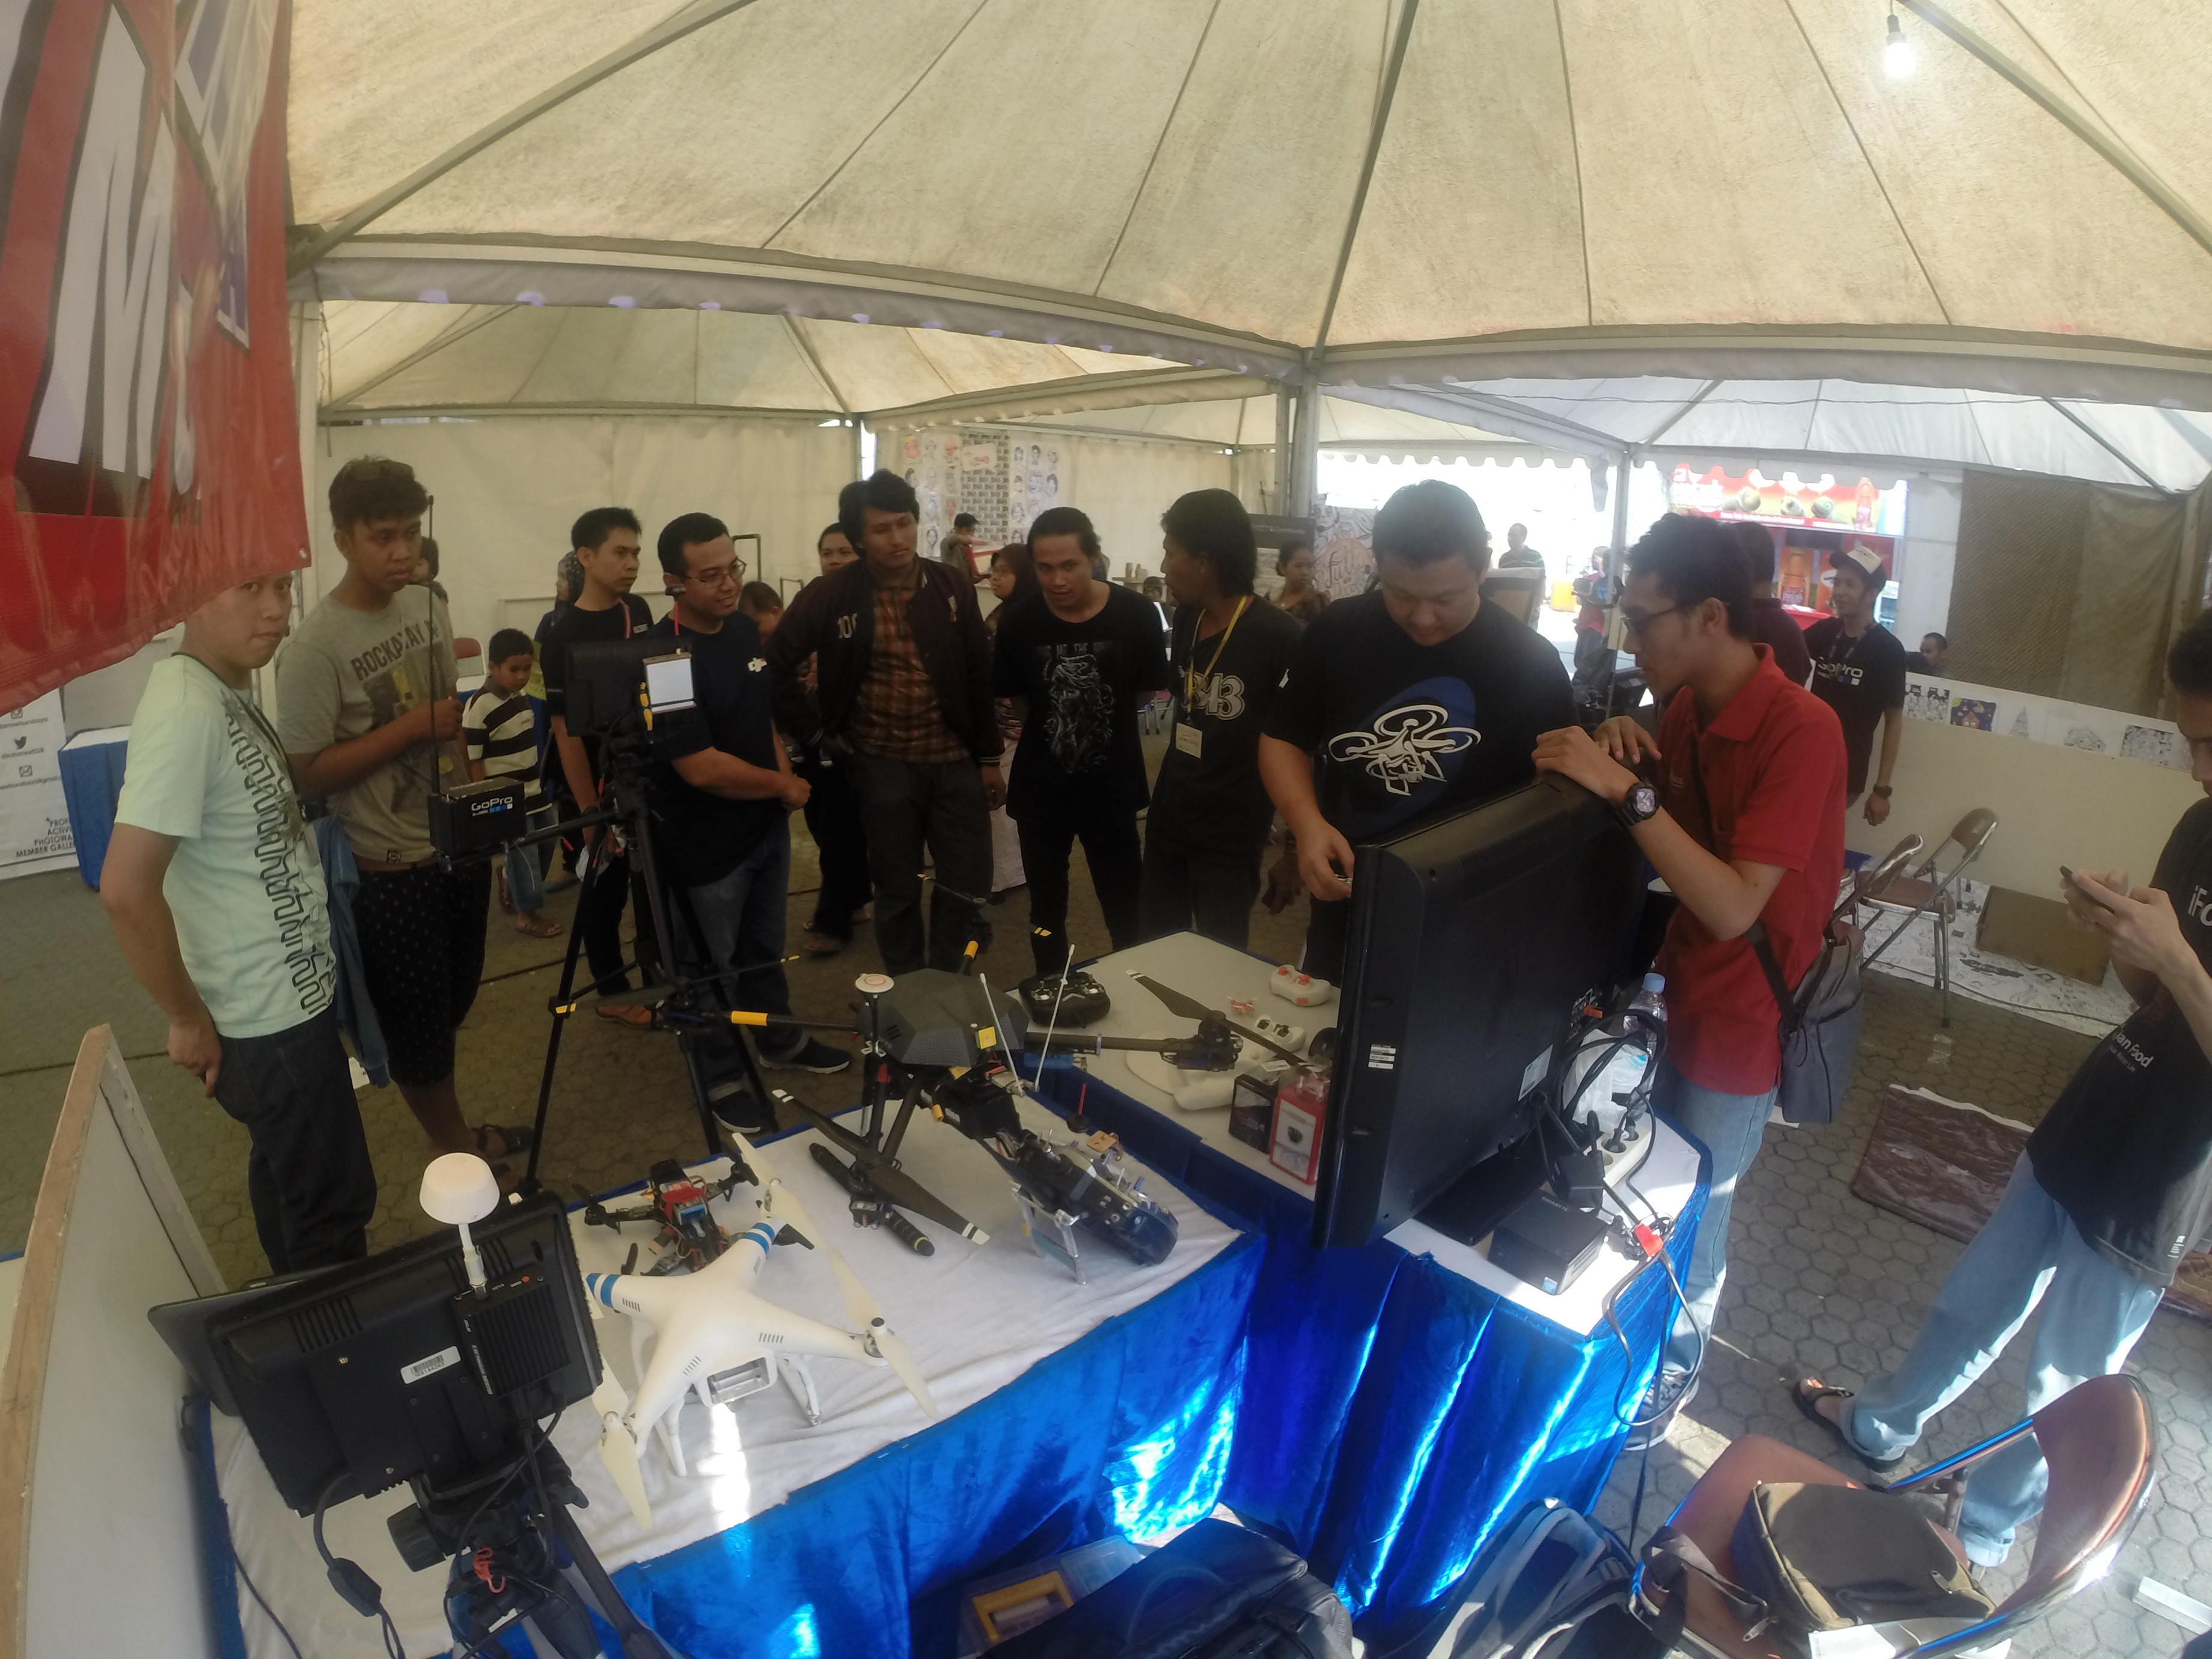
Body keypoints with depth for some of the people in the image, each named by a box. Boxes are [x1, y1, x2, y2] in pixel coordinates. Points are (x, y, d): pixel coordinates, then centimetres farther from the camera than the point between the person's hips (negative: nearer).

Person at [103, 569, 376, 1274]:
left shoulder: (229, 691, 3)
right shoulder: (187, 708, -25)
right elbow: (126, 889, -29)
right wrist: (190, 1020, -18)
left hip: (285, 1001, 9)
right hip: (271, 1021, -9)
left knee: (292, 1186, 25)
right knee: (332, 1207, 7)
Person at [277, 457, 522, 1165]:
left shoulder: (428, 607, 2)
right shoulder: (315, 646, -19)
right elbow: (309, 774, -18)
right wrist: (411, 727, -22)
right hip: (392, 871, -6)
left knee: (452, 1007, 21)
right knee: (418, 1028, 10)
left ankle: (457, 1139, 39)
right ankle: (458, 1151, 30)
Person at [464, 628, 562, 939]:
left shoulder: (522, 695, 6)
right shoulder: (479, 707, -20)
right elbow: (471, 761, -18)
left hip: (533, 791, 8)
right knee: (524, 856, 1)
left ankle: (508, 879, 41)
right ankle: (528, 913, 17)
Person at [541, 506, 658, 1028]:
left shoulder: (638, 611, 1)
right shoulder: (564, 638, -17)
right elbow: (567, 733, -17)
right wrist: (592, 814, -17)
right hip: (598, 789, -6)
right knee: (606, 891, 8)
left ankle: (658, 973, 34)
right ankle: (613, 992, 23)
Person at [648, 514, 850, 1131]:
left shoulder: (746, 629, 1)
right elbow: (701, 768, -26)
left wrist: (786, 783, -1)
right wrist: (783, 784, -12)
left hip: (766, 824, 7)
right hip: (706, 845, -7)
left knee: (764, 947, 24)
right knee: (712, 969, 12)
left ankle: (779, 1040, 44)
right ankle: (724, 1080, 29)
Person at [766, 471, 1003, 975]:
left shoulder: (953, 587, 0)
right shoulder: (830, 596, -7)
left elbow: (980, 676, 4)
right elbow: (776, 665, -1)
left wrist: (989, 757, 4)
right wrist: (815, 733, -3)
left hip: (954, 758, 2)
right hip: (882, 764, -1)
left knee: (968, 886, 4)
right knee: (897, 890, 10)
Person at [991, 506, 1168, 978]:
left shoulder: (1136, 614, -15)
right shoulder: (1018, 621, -11)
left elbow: (1146, 691, 0)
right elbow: (1015, 696, 4)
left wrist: (1101, 719, 7)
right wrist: (1052, 725, 6)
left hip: (1112, 783, -1)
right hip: (1040, 785, 1)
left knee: (1126, 909, 10)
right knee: (1046, 907, 16)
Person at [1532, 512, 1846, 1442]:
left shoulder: (1799, 730, -26)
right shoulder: (1684, 706, -3)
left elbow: (1736, 907, -31)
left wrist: (1626, 790, -34)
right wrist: (1628, 757, -12)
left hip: (1742, 1022, -6)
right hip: (1676, 993, 6)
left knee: (1692, 1222, 13)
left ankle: (1675, 1370, 39)